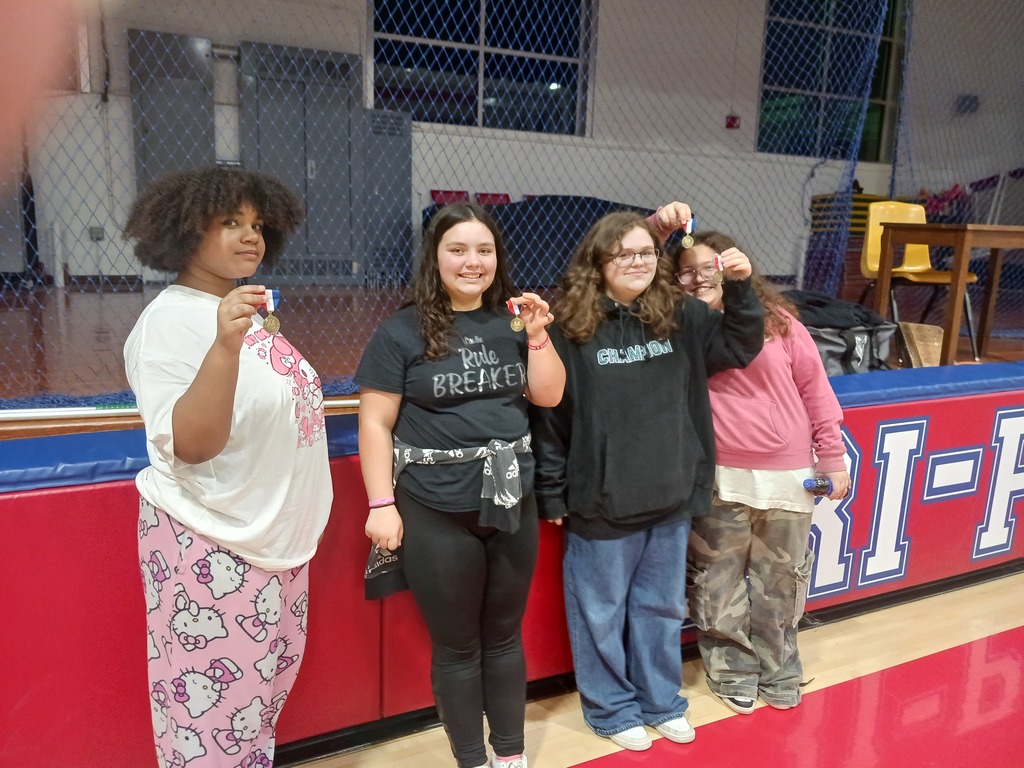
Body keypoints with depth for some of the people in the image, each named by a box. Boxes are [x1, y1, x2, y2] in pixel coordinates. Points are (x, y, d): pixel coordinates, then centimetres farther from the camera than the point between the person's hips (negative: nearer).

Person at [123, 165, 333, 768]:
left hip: (276, 538, 8)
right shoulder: (170, 321, -15)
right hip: (212, 549, -8)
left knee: (266, 694, 18)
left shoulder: (245, 310, 10)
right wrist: (226, 345, -34)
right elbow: (192, 444, -24)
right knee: (214, 713, 2)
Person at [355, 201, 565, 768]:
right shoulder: (402, 332, -7)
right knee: (456, 645, 11)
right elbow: (375, 422, -7)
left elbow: (549, 397, 4)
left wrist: (537, 336, -8)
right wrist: (381, 503, -11)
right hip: (436, 511, -3)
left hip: (513, 502, 4)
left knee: (504, 635, 17)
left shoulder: (512, 322, 5)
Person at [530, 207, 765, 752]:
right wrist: (552, 494, -7)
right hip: (601, 501, -4)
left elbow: (741, 347, 10)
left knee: (662, 606, 20)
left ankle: (661, 701, 41)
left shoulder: (681, 316, 0)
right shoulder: (570, 327, -12)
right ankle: (611, 708, 35)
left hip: (671, 496, 4)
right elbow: (548, 415, -9)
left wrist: (739, 289, -7)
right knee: (601, 611, 13)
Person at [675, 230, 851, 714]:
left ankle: (776, 670, 36)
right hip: (720, 478, -1)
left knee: (780, 581, 15)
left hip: (788, 475, 1)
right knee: (718, 582, 8)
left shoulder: (778, 320, 0)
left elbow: (815, 388, 4)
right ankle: (733, 671, 29)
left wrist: (832, 456, 4)